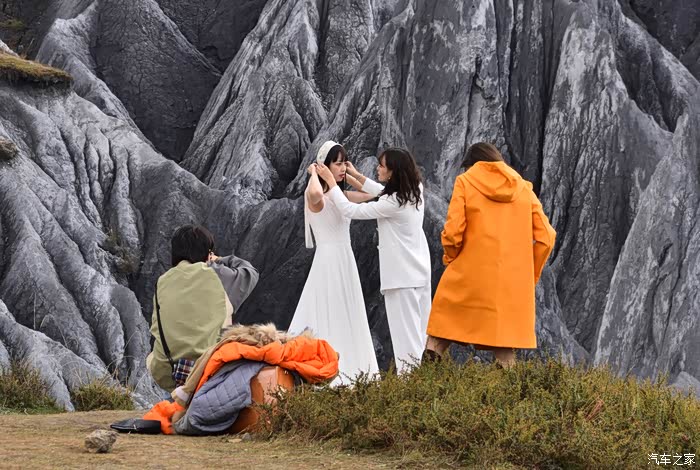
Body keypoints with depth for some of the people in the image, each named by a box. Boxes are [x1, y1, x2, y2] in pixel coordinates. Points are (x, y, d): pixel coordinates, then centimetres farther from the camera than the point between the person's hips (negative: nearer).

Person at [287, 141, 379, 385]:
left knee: (346, 320, 10)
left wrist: (348, 176, 13)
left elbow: (370, 192, 22)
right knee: (327, 320, -7)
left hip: (345, 260, 9)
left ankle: (347, 371, 14)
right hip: (328, 261, -8)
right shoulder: (314, 195, -11)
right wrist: (314, 173, -17)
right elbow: (316, 195, -37)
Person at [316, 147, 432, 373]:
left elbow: (349, 210, -13)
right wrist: (357, 175, 28)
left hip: (402, 276, -8)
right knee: (420, 331, 10)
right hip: (419, 272, 8)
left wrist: (331, 181, -4)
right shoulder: (414, 192, 3)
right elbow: (384, 193, 24)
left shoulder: (394, 203, -20)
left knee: (405, 332, -7)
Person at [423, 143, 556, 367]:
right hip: (512, 287, 2)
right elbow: (546, 237, 5)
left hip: (468, 281, -2)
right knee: (504, 346, 7)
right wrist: (530, 273, 15)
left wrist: (450, 258, 11)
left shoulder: (465, 182, 3)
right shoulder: (523, 188, 12)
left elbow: (452, 232, -8)